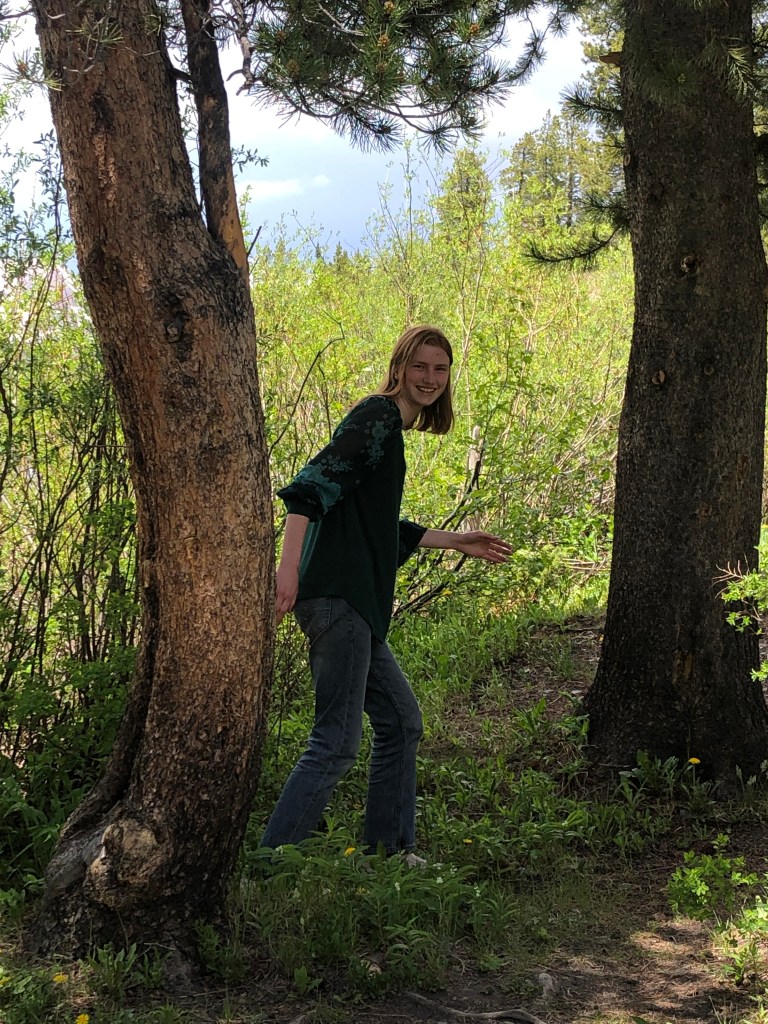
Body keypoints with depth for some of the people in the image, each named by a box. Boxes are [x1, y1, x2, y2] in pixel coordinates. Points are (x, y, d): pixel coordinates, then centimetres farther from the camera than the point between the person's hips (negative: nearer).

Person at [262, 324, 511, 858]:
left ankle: (390, 852, 26)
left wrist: (455, 541, 34)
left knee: (401, 718, 18)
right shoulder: (376, 417, -8)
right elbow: (313, 484, -21)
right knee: (337, 741, -11)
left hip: (355, 601, 11)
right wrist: (289, 568, -31)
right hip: (336, 595, -11)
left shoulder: (391, 427, 22)